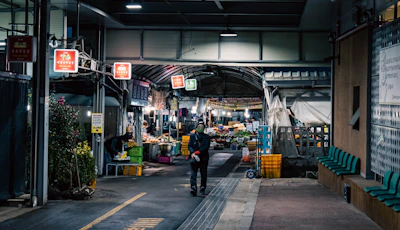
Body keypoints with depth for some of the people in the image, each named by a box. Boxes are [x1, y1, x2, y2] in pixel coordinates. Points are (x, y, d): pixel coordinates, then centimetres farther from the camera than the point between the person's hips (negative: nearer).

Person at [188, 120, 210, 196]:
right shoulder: (192, 136, 11)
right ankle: (193, 188, -19)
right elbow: (189, 146, 1)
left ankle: (202, 188, 21)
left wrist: (198, 152, -20)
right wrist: (192, 153, -19)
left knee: (203, 174, 8)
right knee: (193, 174, -11)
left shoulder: (206, 137, 7)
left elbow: (206, 146, -7)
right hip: (194, 158, 0)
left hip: (203, 158, 0)